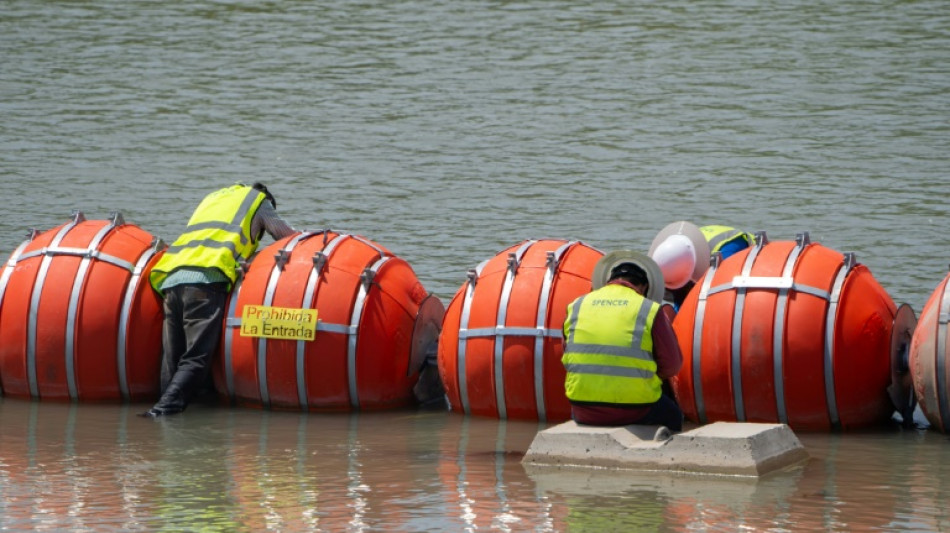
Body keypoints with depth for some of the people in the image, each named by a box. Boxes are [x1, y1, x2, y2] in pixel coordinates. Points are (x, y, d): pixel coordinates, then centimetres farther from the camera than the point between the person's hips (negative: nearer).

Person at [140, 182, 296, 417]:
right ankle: (165, 408, -34)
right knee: (197, 360, -15)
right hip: (206, 280, -6)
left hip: (170, 278, 6)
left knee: (172, 360, 1)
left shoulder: (212, 198, 40)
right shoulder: (259, 200, 24)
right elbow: (291, 239, 29)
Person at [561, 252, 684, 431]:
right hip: (633, 413, -3)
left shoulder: (576, 306, 7)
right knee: (673, 416, 28)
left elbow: (566, 358, 13)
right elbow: (672, 365, -2)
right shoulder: (650, 311, -3)